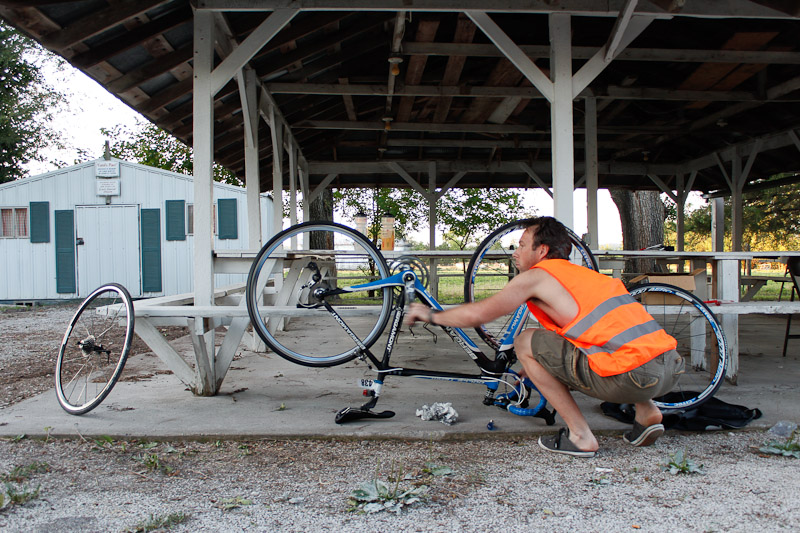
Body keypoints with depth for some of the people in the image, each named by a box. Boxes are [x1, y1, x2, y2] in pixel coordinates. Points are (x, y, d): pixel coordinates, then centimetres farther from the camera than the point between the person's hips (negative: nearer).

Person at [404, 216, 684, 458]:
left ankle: (580, 436, 5)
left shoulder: (537, 276, 3)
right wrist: (534, 368, 50)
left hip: (632, 376, -8)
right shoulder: (583, 273, 27)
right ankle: (647, 412, 19)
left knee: (526, 342, 4)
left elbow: (476, 314, 1)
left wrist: (431, 315, 19)